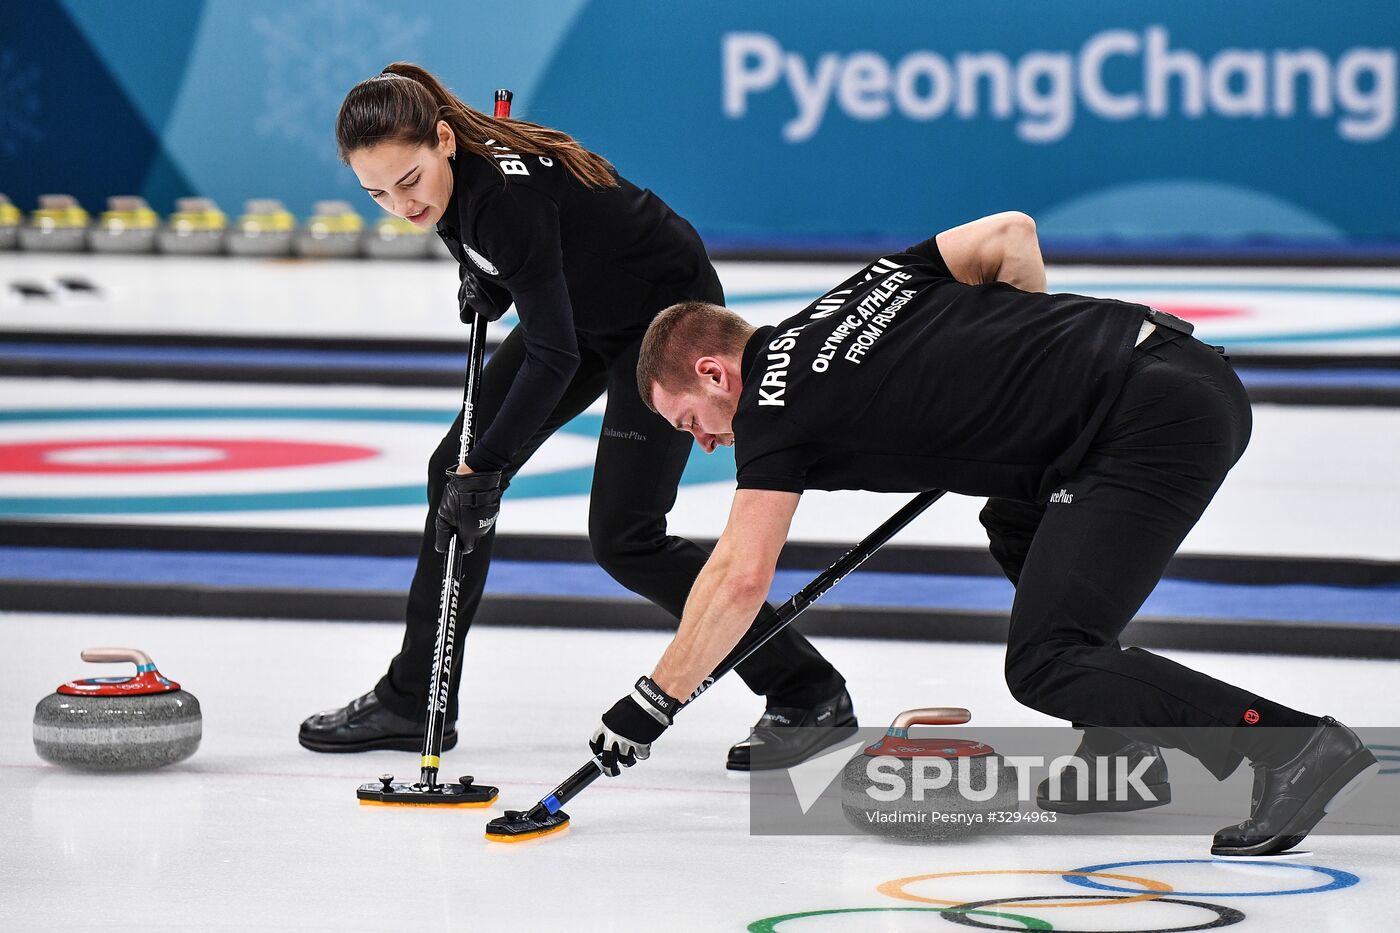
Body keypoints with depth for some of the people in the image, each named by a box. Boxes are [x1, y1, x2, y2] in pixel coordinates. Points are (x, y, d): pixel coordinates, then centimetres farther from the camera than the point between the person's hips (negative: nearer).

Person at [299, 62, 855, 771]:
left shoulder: (509, 193, -37)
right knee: (454, 469, 3)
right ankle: (413, 701, 12)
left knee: (623, 536, -13)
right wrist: (484, 283, -5)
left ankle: (809, 695, -3)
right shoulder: (451, 170, -13)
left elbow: (553, 356, -35)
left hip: (666, 313, -9)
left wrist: (486, 468, -35)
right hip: (579, 310, 9)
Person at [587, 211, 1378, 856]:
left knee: (1045, 667, -9)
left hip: (1155, 422, -10)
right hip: (1176, 355, 10)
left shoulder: (776, 399, 0)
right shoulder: (865, 283, 22)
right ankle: (1127, 750, 23)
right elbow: (1011, 234, 20)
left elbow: (742, 576, -2)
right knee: (1018, 525, 30)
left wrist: (654, 703, 6)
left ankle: (1300, 747, -20)